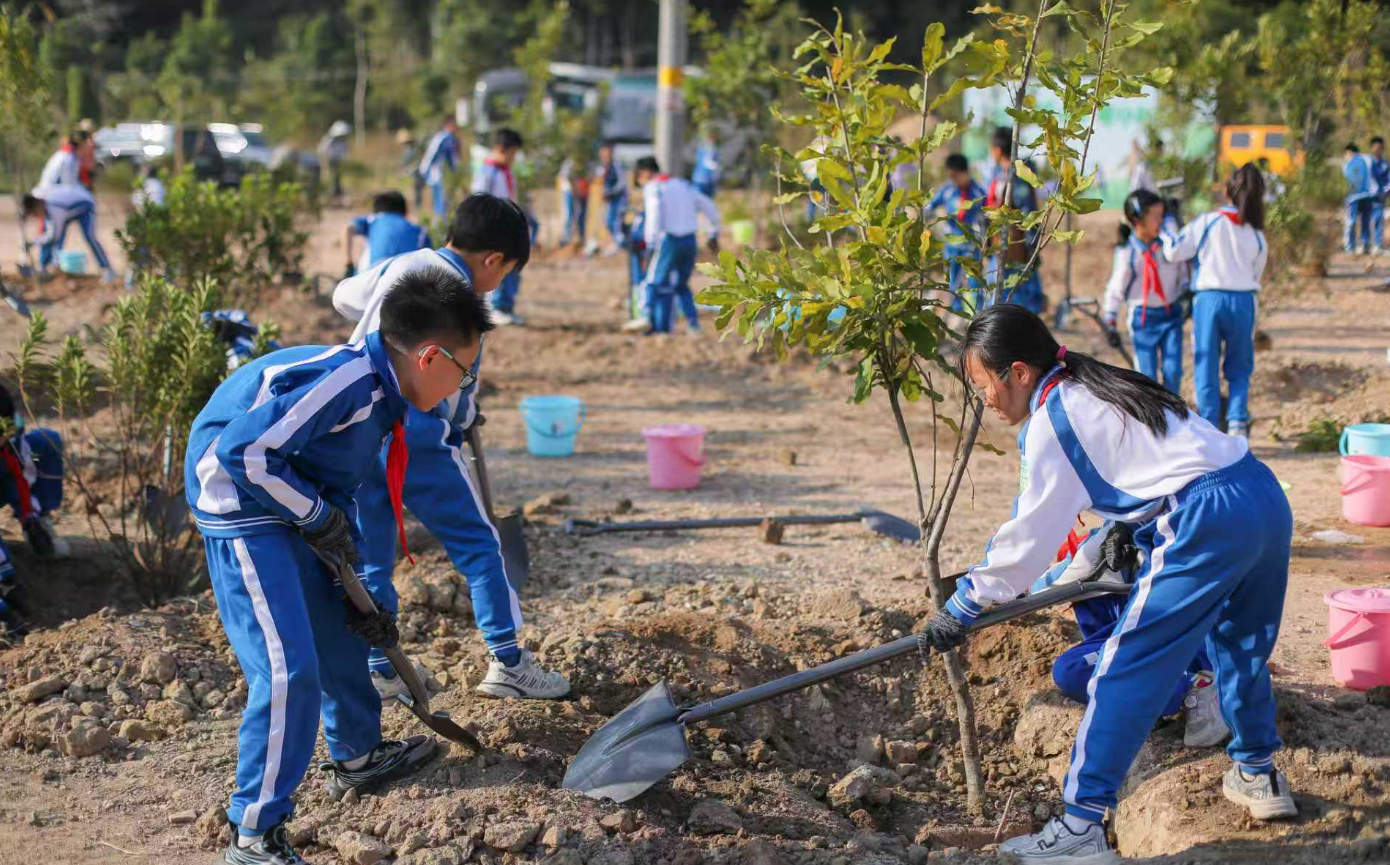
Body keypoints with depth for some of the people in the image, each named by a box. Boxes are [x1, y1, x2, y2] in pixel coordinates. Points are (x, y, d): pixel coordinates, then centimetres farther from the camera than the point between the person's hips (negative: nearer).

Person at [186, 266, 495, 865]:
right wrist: (319, 516, -16)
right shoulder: (343, 378, -24)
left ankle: (357, 755, 46)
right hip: (241, 507, -11)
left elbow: (342, 497, 17)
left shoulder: (379, 398, 8)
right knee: (289, 669, -13)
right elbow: (243, 451, -29)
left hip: (292, 505, 11)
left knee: (339, 630, 24)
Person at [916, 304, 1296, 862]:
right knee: (1242, 647, 29)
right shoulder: (1096, 391, 22)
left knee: (1126, 669, -4)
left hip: (1206, 523, -10)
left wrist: (962, 608, 4)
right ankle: (1259, 777, 45)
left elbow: (1029, 534, -3)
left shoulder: (1050, 423, -5)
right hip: (1268, 502, 10)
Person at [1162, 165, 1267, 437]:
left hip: (1208, 299, -2)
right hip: (1243, 301, 2)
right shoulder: (1257, 237, 8)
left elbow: (1175, 252, -4)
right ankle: (1237, 423, -1)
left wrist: (1166, 236, 15)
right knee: (1239, 369, 14)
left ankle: (1208, 427, 3)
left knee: (1206, 368, 5)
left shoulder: (1208, 222, -3)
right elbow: (1255, 276, 15)